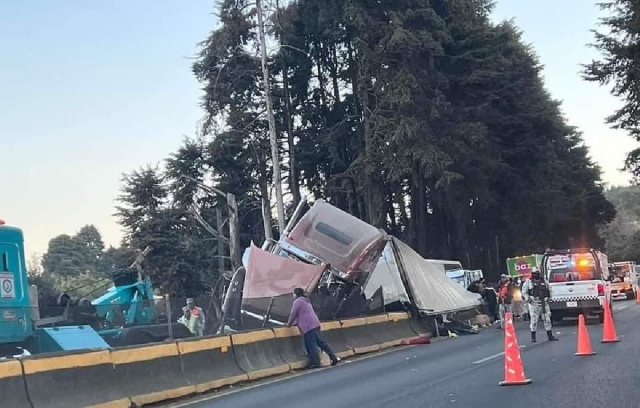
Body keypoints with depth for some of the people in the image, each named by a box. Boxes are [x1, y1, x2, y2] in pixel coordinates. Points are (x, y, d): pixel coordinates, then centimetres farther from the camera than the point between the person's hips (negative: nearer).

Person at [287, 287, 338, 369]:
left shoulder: (297, 301, -2)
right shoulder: (306, 301, 28)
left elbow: (293, 314, -3)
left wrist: (289, 324, 12)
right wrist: (294, 323, 31)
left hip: (308, 327, -9)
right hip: (315, 324, 9)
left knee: (311, 346, -7)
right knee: (321, 342, 10)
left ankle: (315, 363, -8)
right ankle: (333, 358, 9)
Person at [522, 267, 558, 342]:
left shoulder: (544, 281, 13)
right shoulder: (528, 282, 2)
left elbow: (549, 290, 25)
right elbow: (524, 292, 3)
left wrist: (548, 298, 11)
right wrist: (528, 299, -9)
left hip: (544, 303, 4)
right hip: (534, 303, -4)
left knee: (547, 319, 5)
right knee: (534, 320, -3)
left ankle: (550, 336, 11)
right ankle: (533, 337, 5)